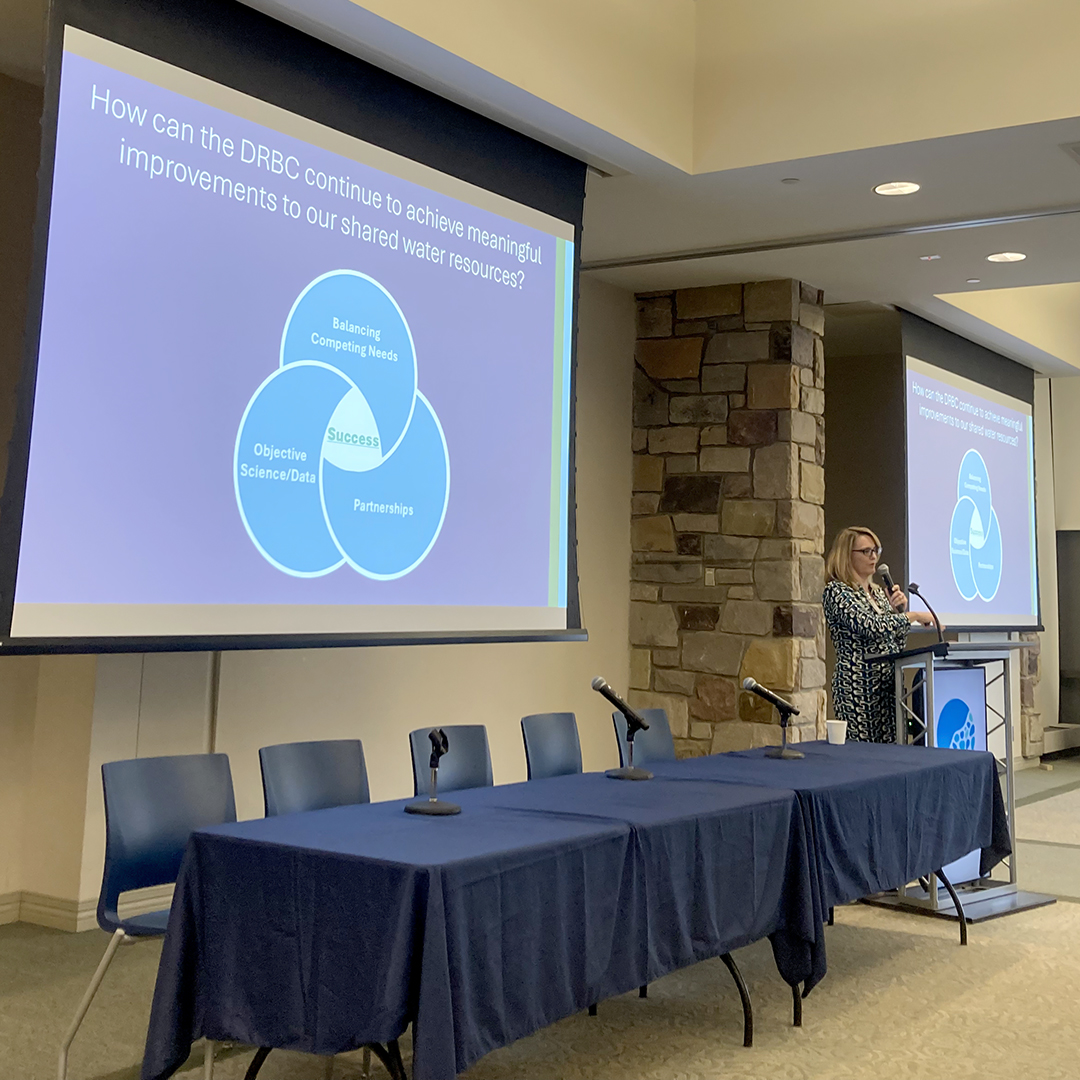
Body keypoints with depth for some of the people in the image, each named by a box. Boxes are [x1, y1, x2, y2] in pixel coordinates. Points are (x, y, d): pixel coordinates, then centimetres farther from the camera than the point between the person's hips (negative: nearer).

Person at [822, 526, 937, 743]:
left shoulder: (878, 592, 16)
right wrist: (913, 616, -14)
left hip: (889, 684, 8)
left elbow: (896, 644, 18)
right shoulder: (836, 591, -8)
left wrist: (899, 611, 3)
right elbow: (871, 627, -22)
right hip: (859, 688, -8)